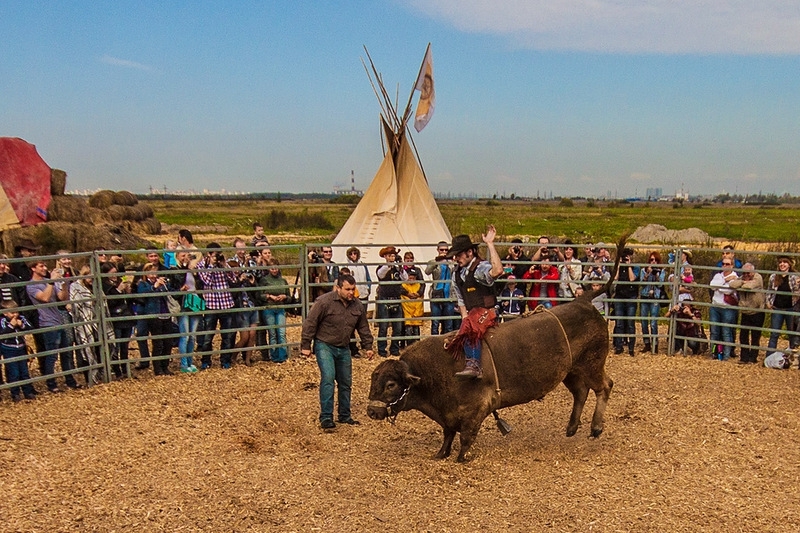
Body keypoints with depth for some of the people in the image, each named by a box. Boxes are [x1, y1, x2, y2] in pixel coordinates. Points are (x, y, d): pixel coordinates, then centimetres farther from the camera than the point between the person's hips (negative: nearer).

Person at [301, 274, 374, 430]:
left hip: (344, 349, 6)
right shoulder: (324, 302, -17)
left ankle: (345, 415, 26)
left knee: (346, 382, 11)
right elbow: (310, 324, -13)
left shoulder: (358, 305, 0)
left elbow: (364, 328, 12)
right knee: (328, 377, -20)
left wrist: (368, 347, 9)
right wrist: (305, 346, -13)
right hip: (324, 345, -6)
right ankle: (326, 417, -15)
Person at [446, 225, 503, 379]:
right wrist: (464, 316, 2)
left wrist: (490, 244, -31)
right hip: (471, 314, 8)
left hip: (487, 311, -8)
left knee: (470, 328, -33)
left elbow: (497, 270, -35)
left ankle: (473, 365, -39)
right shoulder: (457, 274, 14)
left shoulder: (480, 267, -10)